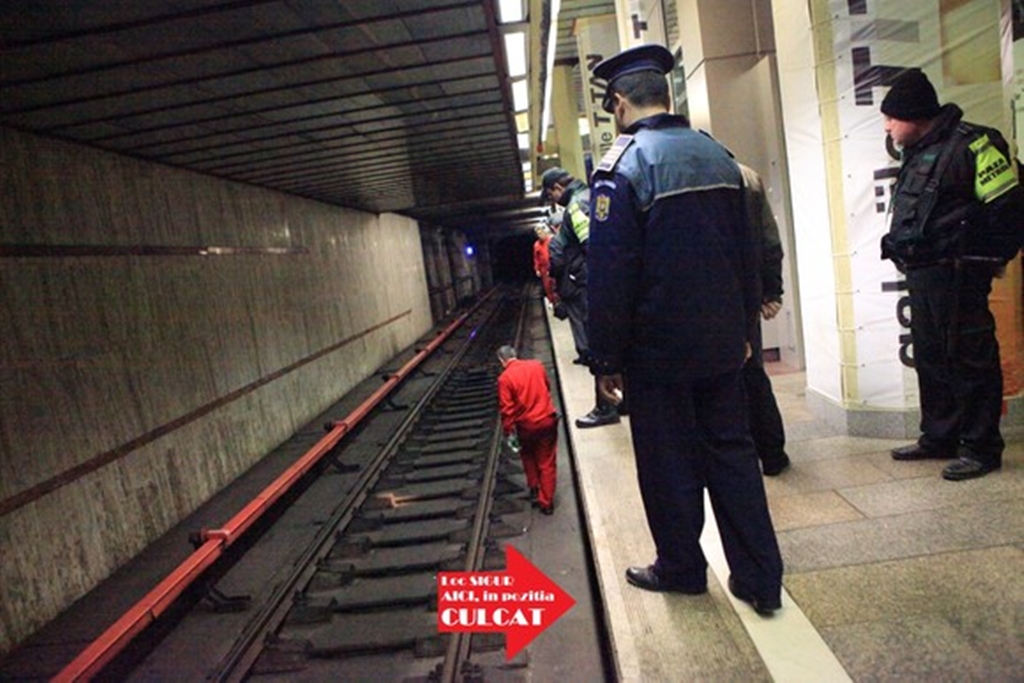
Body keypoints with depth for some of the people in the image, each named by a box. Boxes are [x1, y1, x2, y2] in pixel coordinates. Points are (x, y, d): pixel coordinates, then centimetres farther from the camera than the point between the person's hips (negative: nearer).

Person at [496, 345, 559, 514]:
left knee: (528, 456, 29)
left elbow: (506, 408, -12)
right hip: (548, 420, 2)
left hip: (526, 425, -2)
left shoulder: (504, 378, -12)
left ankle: (534, 488, 34)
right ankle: (546, 502, 16)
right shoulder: (537, 365, 0)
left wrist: (507, 430, 0)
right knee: (547, 463, 10)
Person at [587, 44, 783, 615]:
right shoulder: (718, 155, 7)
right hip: (721, 342, 6)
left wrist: (606, 359, -9)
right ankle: (761, 579, 21)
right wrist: (745, 330, 19)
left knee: (669, 463, 10)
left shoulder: (622, 166, -13)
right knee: (732, 451, 14)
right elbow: (747, 252, 11)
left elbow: (611, 273, -16)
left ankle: (681, 569, 28)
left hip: (657, 350, -6)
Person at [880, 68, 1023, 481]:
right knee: (930, 359, 15)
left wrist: (988, 258, -9)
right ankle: (938, 438, 27)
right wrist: (902, 250, 12)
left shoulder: (970, 146, -11)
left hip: (957, 275, -9)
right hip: (921, 276, 9)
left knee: (970, 360, -2)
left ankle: (981, 448, 9)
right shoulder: (916, 155, 15)